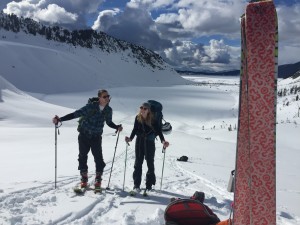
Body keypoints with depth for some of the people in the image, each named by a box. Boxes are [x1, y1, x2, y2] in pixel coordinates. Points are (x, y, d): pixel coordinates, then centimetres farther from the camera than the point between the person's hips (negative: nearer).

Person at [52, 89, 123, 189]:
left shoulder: (108, 110, -4)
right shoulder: (91, 106, -17)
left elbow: (109, 122, 14)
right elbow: (75, 114, -18)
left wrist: (117, 127, -5)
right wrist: (60, 119, -24)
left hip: (96, 137, 2)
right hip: (84, 135, -2)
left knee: (98, 157, -5)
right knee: (82, 156, 6)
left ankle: (98, 179, 12)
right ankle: (84, 178, 22)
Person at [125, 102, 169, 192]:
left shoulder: (153, 119, -14)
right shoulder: (137, 118, -5)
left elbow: (158, 130, -13)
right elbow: (135, 129, 3)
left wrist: (163, 141, -26)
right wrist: (130, 138, -11)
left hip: (150, 142, -2)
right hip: (139, 141, 3)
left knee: (150, 163, 5)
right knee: (138, 162, 6)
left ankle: (149, 185, 17)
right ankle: (136, 185, 14)